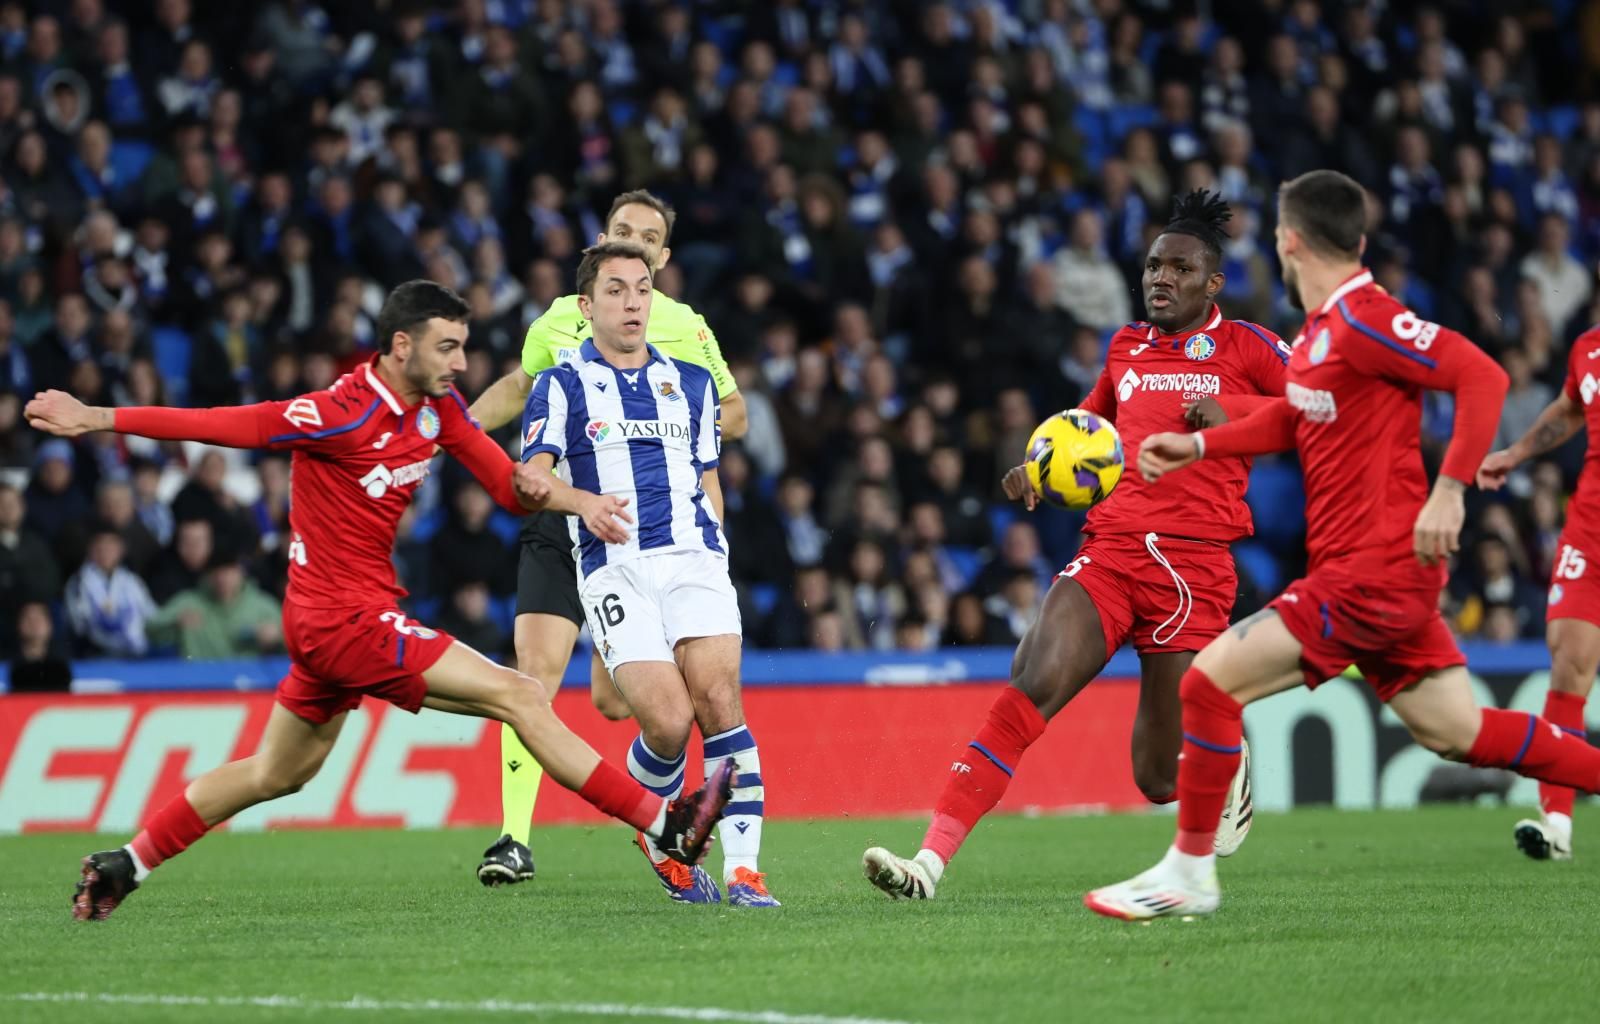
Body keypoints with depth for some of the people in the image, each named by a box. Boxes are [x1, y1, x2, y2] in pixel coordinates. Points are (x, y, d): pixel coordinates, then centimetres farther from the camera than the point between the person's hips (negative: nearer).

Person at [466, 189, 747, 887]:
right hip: (558, 512, 2)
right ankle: (515, 840, -13)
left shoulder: (684, 328, 2)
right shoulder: (558, 320, 9)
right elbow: (517, 386, 28)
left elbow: (733, 414, 9)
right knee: (536, 669, -15)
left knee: (613, 700, -1)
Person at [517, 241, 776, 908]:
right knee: (668, 722, -16)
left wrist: (712, 552, 14)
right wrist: (583, 501, -26)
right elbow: (530, 475, -6)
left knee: (719, 701, -17)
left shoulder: (691, 382, 20)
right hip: (613, 569, -3)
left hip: (695, 559, 3)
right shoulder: (562, 386, 7)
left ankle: (744, 870, -17)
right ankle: (656, 835, 14)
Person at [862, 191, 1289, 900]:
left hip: (1195, 563, -3)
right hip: (1110, 545, 3)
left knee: (1159, 780, -1)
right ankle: (931, 860, -32)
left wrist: (1233, 407, -14)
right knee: (1032, 685, -25)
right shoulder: (1126, 348, 19)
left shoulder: (1243, 348, 5)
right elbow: (1090, 424, 37)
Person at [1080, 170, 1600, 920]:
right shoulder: (1320, 329, 11)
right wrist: (1197, 445, 20)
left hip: (1373, 572, -9)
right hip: (1379, 574, 9)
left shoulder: (1364, 320, -17)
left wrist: (1449, 491, -28)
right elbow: (1295, 419, 28)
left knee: (1211, 682, -9)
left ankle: (1189, 873, 0)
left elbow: (1483, 377, -23)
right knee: (1460, 734, 11)